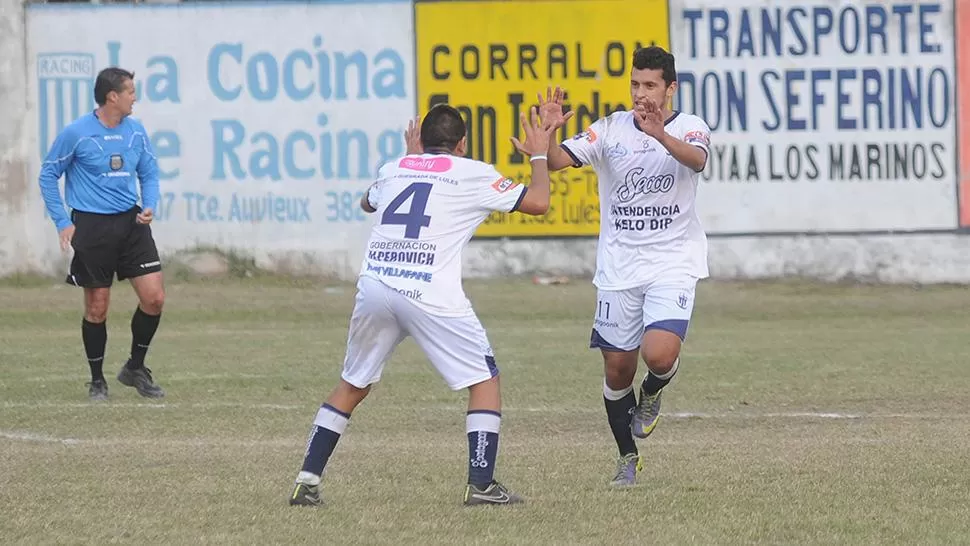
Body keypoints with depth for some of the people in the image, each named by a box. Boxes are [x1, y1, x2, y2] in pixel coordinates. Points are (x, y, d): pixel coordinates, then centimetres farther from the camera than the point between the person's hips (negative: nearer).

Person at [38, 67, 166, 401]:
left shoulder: (136, 132, 5)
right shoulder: (76, 134, -9)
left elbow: (149, 173, 16)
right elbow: (48, 175, 0)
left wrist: (149, 206, -3)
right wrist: (63, 223, -6)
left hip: (130, 223, 4)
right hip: (91, 227, -4)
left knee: (154, 298, -5)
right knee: (97, 308, 1)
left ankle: (135, 368, 14)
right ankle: (97, 380, 17)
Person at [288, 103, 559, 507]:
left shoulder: (394, 169, 21)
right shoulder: (472, 174, 8)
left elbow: (367, 202, 45)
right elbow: (537, 202, 11)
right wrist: (539, 155, 28)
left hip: (373, 288, 5)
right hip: (430, 293, -4)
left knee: (352, 386, 18)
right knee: (485, 380, 7)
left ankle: (307, 481, 12)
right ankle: (481, 484, -2)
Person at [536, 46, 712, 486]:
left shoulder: (689, 128, -4)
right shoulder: (610, 130, 1)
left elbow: (697, 160, -27)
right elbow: (558, 161, -10)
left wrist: (660, 135, -46)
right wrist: (547, 133, -32)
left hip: (673, 264, -2)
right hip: (618, 268, 2)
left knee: (659, 354, -23)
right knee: (617, 371, 5)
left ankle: (651, 394, 14)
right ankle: (628, 457, 26)